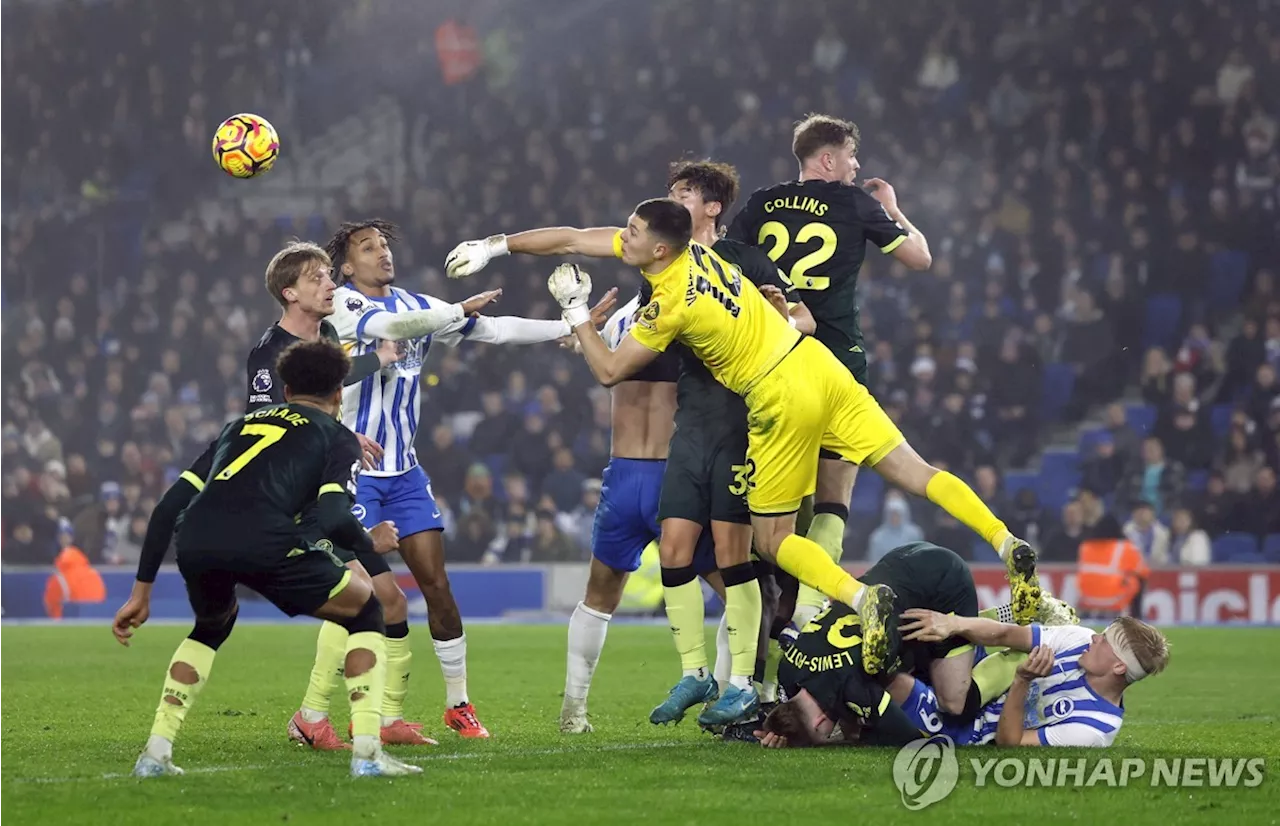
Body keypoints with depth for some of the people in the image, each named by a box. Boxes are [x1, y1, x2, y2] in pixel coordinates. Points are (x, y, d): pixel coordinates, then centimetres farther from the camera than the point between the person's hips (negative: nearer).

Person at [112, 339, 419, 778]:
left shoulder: (242, 424, 35)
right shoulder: (338, 438, 21)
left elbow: (168, 506, 28)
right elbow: (332, 517, 1)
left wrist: (142, 591, 32)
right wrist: (370, 542, 23)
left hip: (194, 540, 5)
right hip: (263, 540, -5)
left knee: (212, 624, 37)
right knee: (366, 611, 19)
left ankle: (156, 753, 26)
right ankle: (367, 752, 6)